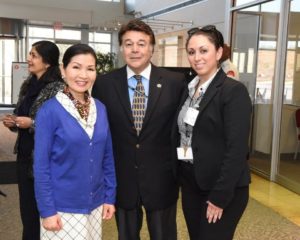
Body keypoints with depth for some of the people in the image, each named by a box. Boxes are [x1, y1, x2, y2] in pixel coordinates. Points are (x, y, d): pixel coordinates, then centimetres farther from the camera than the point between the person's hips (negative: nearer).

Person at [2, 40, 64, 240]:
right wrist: (12, 122, 1)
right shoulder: (28, 85, 10)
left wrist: (32, 123, -19)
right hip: (25, 156, 7)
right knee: (27, 208, 15)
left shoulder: (58, 88, -14)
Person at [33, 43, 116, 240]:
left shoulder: (100, 109, 1)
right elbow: (41, 165, -11)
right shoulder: (50, 111, -13)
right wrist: (47, 210, -12)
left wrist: (110, 196, 6)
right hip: (62, 207, -4)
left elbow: (107, 157, 7)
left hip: (95, 204, 5)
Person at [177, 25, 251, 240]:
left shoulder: (234, 91, -15)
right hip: (190, 182, 7)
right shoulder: (189, 88, 7)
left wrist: (219, 196, -19)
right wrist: (181, 177, 7)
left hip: (222, 189, -6)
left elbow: (237, 149, -18)